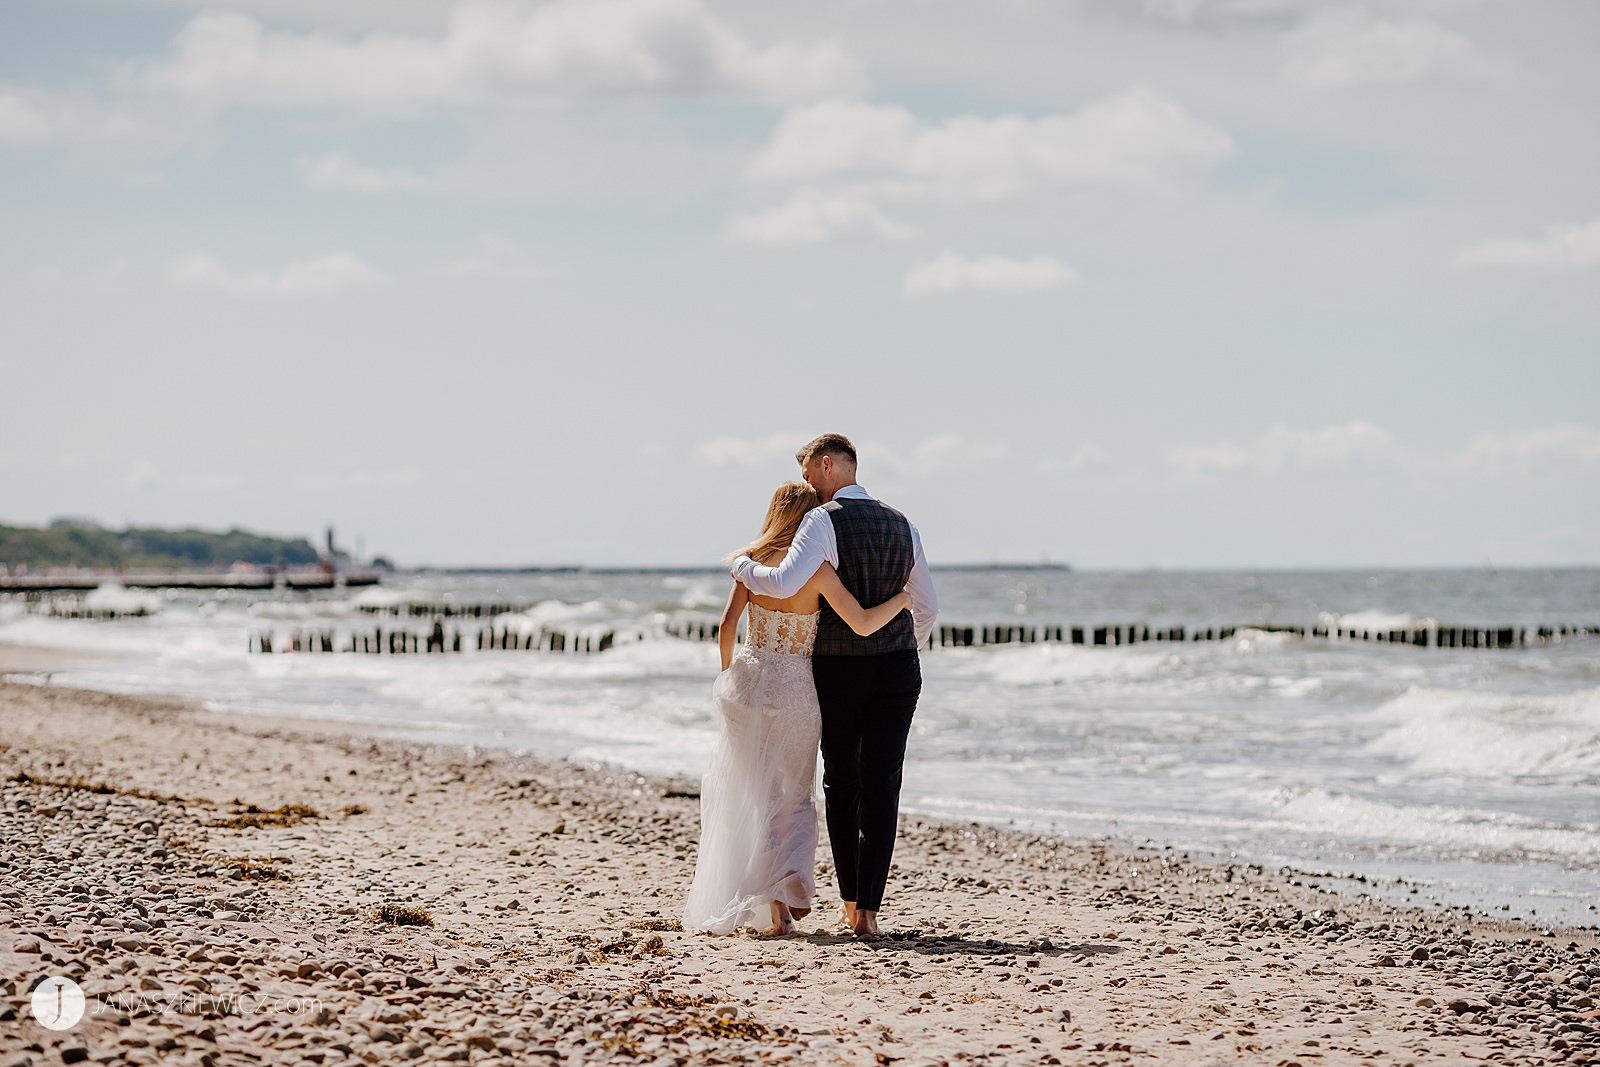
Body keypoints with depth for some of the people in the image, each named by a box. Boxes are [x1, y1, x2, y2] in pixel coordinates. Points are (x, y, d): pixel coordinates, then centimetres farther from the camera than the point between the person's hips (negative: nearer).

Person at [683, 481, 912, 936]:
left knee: (751, 796, 12)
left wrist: (727, 675, 11)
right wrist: (903, 598, 0)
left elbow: (727, 626, -5)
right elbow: (863, 624, -16)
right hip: (797, 689, -2)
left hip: (749, 681, 2)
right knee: (796, 796, 14)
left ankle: (769, 903, 5)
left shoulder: (751, 562, -2)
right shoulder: (816, 569, -10)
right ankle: (794, 879, -8)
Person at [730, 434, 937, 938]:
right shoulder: (902, 525, 8)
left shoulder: (823, 521, -11)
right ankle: (867, 910, -6)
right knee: (881, 787, 1)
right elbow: (927, 607, 16)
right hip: (898, 670, 3)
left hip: (838, 670, -3)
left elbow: (784, 584, -26)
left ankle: (850, 900, 19)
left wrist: (743, 565, -7)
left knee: (841, 782, 14)